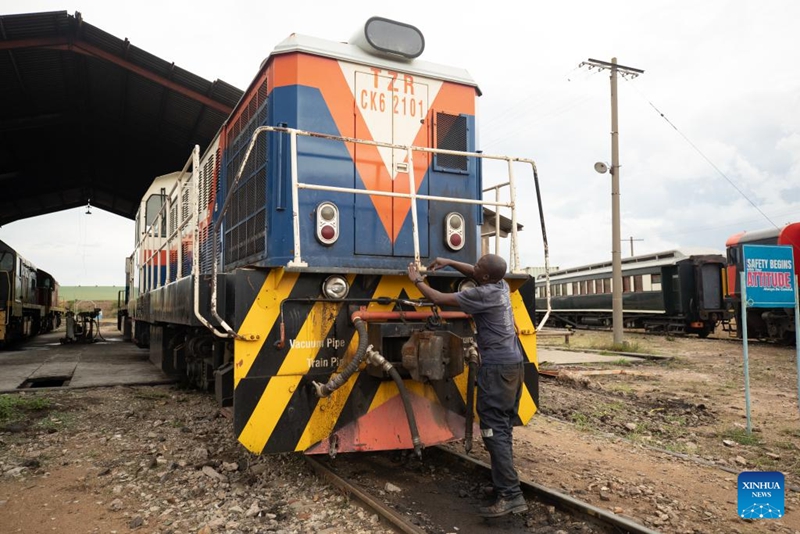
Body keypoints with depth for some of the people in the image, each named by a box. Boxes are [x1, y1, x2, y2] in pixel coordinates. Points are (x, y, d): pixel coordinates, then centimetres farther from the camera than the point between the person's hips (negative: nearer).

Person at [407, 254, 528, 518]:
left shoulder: (482, 294, -16)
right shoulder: (501, 286, 9)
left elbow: (439, 299, -11)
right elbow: (474, 274, 28)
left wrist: (417, 280, 3)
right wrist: (449, 263, 22)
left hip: (497, 367, -10)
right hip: (513, 363, 10)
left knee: (494, 430, -8)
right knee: (503, 428, 13)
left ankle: (511, 495, -10)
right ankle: (505, 485, 18)